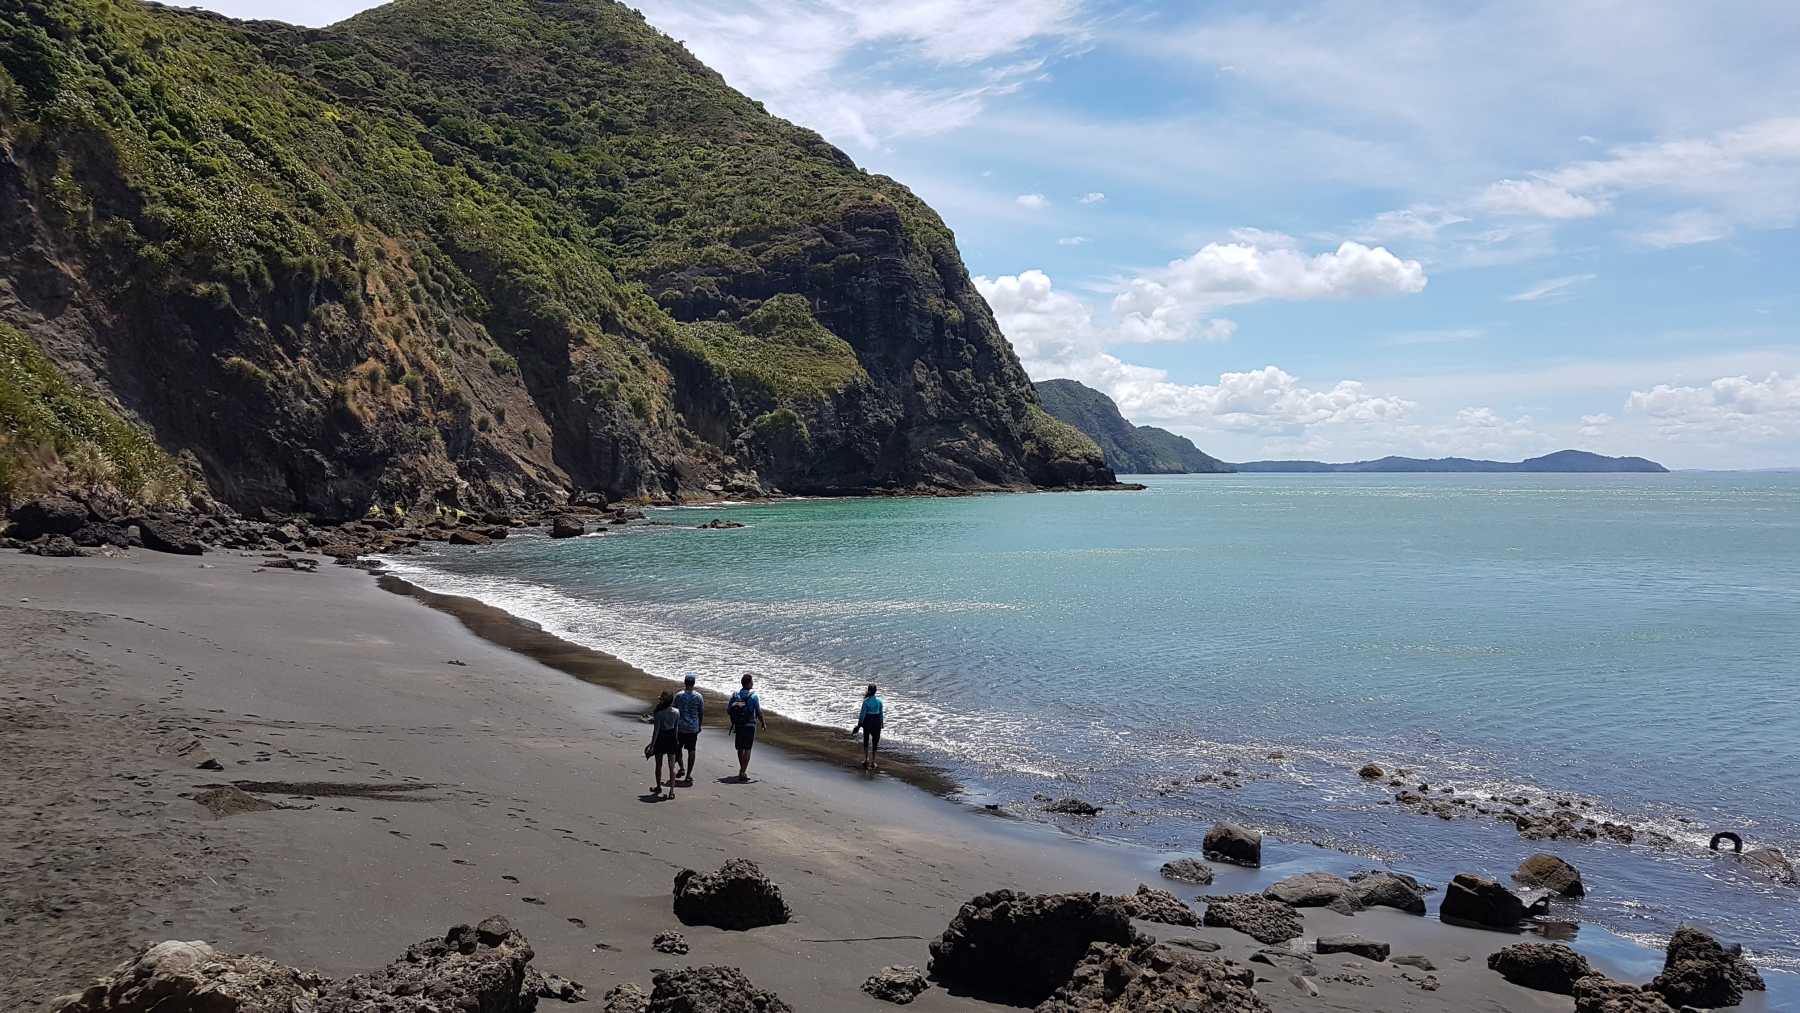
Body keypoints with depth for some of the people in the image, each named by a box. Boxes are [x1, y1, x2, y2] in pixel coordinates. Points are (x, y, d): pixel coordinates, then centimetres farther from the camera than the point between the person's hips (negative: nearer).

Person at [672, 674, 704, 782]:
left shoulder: (678, 695, -6)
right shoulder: (698, 696, -4)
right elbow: (701, 713, 1)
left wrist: (674, 725, 9)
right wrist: (699, 726, 15)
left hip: (680, 727, -1)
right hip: (693, 728, 1)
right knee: (691, 750, 6)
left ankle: (682, 768, 7)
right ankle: (688, 774, 6)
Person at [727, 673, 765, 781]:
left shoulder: (735, 695, 0)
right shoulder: (753, 696, -12)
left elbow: (728, 711, 3)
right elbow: (759, 712, -11)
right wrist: (763, 723, 5)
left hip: (738, 726, 4)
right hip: (750, 726, -4)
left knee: (740, 749, 17)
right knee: (747, 749, 1)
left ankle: (742, 770, 30)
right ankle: (743, 773, -5)